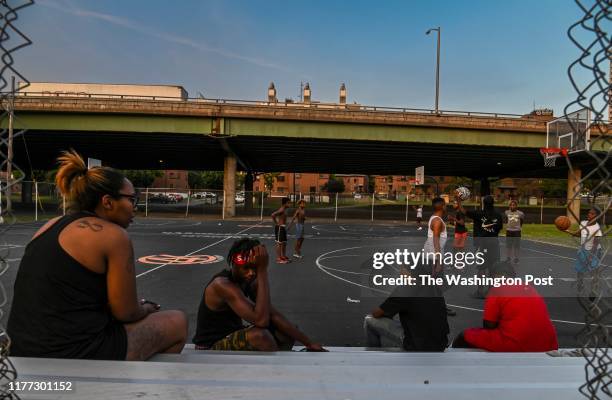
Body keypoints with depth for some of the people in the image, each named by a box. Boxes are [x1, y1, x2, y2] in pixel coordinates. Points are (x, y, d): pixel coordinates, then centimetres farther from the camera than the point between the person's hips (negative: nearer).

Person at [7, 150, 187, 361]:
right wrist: (147, 308, 12)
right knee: (177, 322, 9)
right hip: (74, 358, -8)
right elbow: (126, 314, -11)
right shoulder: (113, 235, -15)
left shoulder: (51, 226, 9)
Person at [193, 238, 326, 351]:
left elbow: (274, 315, -2)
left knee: (287, 335, 0)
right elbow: (261, 320, -38)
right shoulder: (222, 285, -27)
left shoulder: (250, 282, -2)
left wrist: (309, 343, -6)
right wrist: (263, 270, -36)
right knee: (259, 335, -34)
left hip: (233, 339, 8)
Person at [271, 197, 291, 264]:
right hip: (279, 228, -10)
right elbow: (273, 215, -30)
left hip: (283, 227, 10)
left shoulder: (284, 210, 12)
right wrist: (276, 223, -19)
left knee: (284, 243, 16)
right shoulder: (281, 210, -18)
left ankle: (283, 256, 26)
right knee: (279, 243, -4)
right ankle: (278, 259, 1)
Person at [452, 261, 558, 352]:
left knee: (465, 337, 8)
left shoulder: (497, 290, -2)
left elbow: (489, 325, -1)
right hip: (547, 345, 7)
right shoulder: (530, 288, 16)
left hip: (515, 344, -6)